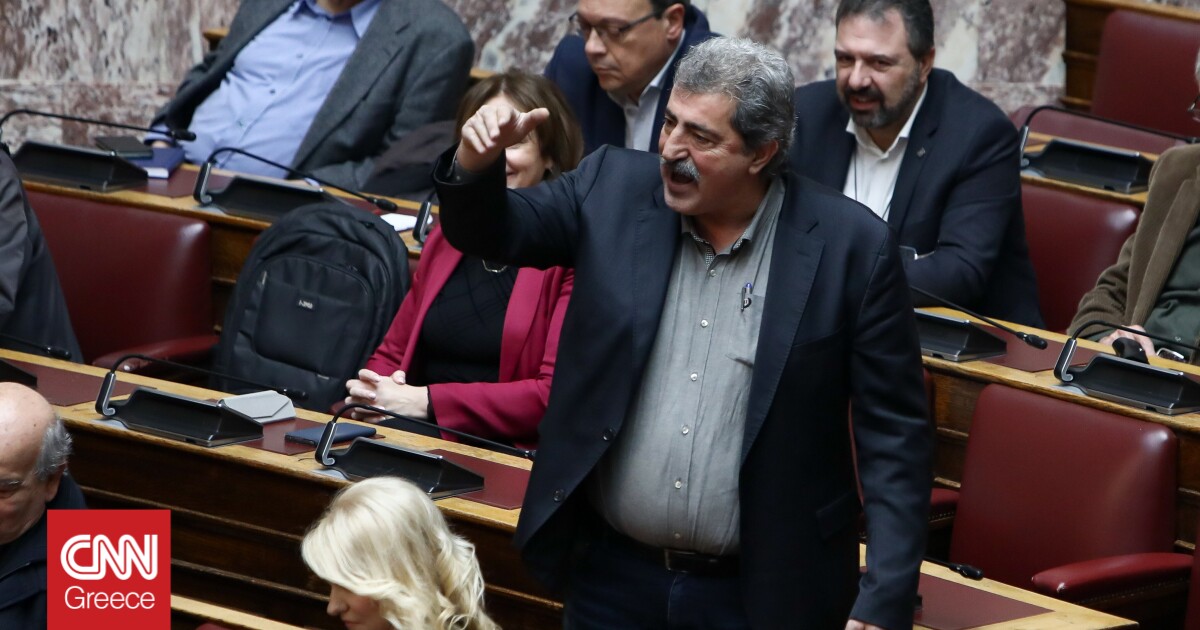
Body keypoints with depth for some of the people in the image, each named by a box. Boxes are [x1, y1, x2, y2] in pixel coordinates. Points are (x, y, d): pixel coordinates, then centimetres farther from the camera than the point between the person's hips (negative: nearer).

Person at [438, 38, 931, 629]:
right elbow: (492, 231, 9)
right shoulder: (615, 188, -2)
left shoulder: (851, 246, -11)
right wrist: (475, 164, -15)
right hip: (610, 577, 3)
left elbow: (894, 435, -8)